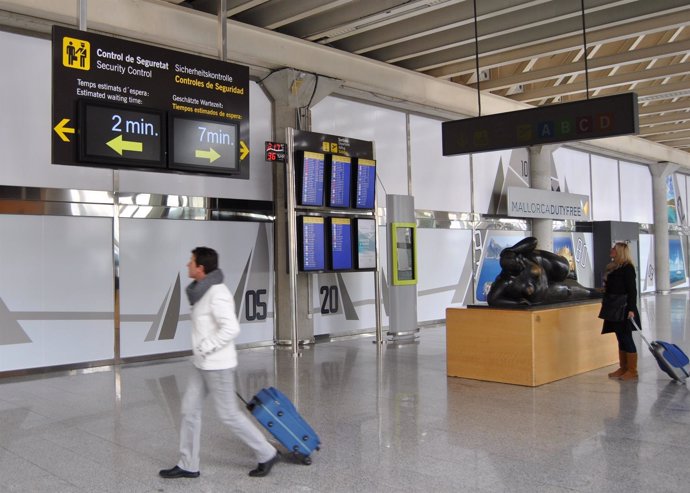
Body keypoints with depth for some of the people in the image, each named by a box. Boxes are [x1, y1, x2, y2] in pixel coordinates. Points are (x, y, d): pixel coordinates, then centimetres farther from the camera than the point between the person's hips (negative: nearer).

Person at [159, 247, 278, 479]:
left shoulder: (217, 293, -21)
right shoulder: (205, 290, 9)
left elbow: (231, 328, -30)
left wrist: (205, 348, -22)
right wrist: (202, 353, 18)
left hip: (217, 365, -10)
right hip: (203, 364, 10)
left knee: (229, 414, 0)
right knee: (189, 409, 11)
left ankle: (267, 454, 16)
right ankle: (187, 465, 22)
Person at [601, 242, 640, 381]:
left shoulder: (627, 268, -12)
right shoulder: (613, 267, 13)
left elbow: (632, 290, -16)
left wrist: (631, 309, -21)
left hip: (624, 310, -8)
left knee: (626, 338, -3)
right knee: (621, 339, 12)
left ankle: (632, 370, 4)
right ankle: (623, 368, 19)